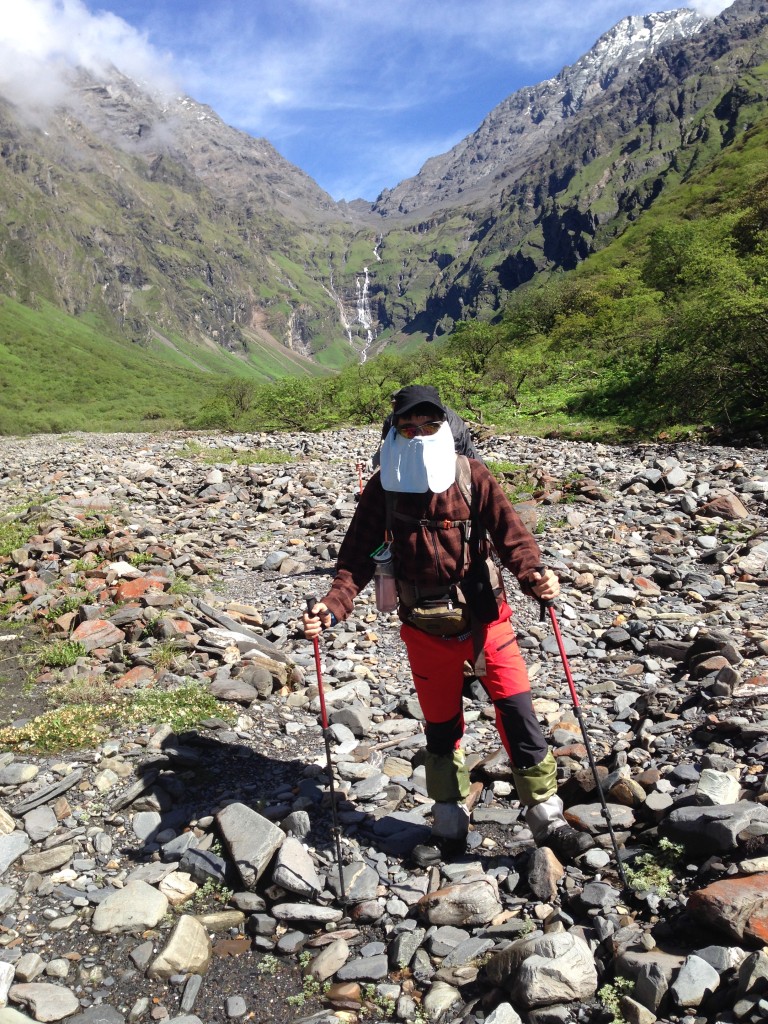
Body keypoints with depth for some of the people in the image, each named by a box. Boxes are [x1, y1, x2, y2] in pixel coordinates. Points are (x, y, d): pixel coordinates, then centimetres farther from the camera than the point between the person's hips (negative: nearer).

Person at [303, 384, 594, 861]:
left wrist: (534, 576, -31)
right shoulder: (382, 489, -2)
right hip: (426, 629, 1)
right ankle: (451, 822, 33)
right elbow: (358, 557, -4)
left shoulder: (472, 476, -5)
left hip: (486, 619, -1)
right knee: (441, 726, 13)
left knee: (518, 714, -3)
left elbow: (511, 533, -11)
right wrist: (333, 607, -20)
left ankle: (548, 820, 15)